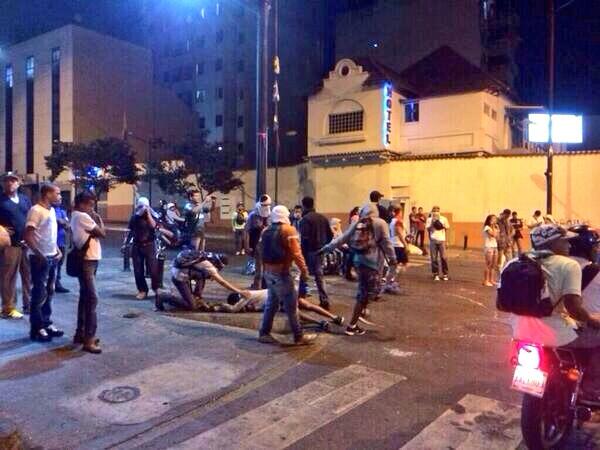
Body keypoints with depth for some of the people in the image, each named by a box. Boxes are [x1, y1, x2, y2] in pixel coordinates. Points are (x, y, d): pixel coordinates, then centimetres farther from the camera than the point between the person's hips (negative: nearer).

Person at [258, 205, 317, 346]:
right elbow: (296, 253, -17)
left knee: (271, 303, 16)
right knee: (291, 305, 0)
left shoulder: (266, 231, 11)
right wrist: (304, 270, -12)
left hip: (268, 271, 8)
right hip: (281, 272, -8)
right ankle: (299, 337, 7)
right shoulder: (288, 230, -11)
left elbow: (264, 252, 14)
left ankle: (264, 333, 20)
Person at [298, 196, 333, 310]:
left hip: (310, 251, -6)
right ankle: (324, 301, 6)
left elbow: (304, 238, -20)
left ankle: (301, 298, 15)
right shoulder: (323, 218, 10)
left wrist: (302, 253, -13)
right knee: (319, 275, 11)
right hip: (320, 250, 6)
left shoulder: (305, 219, -12)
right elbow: (330, 235, 13)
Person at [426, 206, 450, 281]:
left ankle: (445, 274, 8)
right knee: (434, 258, 0)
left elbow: (448, 227, 13)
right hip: (433, 240, 0)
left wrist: (443, 226, -6)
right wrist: (432, 224, -10)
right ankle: (436, 274, 7)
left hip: (441, 240, 0)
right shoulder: (429, 219, 8)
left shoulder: (443, 219, 8)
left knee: (443, 257, -3)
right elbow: (428, 229, 4)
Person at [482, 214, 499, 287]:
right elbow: (493, 234, -19)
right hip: (488, 247, -8)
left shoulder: (493, 228, 18)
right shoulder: (487, 227, -8)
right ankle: (486, 281, -5)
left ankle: (492, 280, 13)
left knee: (494, 265, 7)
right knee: (488, 265, -8)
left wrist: (497, 228, 8)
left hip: (495, 247, 9)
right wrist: (493, 227, -9)